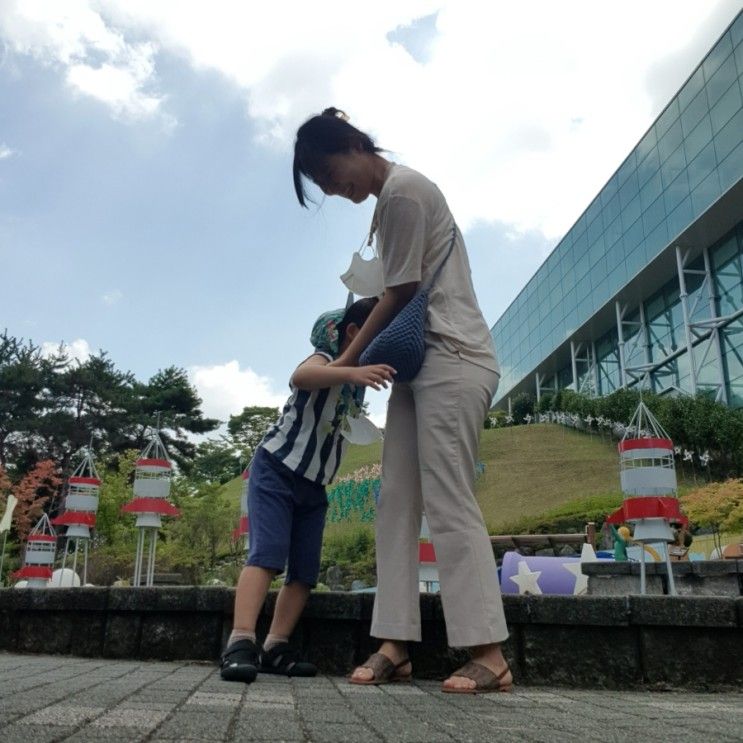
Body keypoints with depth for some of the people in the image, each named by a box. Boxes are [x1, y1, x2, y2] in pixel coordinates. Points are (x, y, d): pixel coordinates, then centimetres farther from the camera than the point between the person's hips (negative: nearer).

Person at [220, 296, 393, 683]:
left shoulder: (358, 382, 10)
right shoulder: (325, 360, -14)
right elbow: (301, 376, -42)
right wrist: (352, 372, -58)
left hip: (315, 485, 8)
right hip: (276, 469, -8)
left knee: (305, 570, 2)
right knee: (267, 553, -21)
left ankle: (276, 647, 7)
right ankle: (240, 643, -22)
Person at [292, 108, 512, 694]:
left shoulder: (402, 189, -9)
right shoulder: (390, 196, 21)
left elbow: (401, 294, -10)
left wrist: (347, 361, -2)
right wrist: (352, 337, 15)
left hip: (453, 359, -10)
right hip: (421, 361, 10)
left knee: (448, 502, -13)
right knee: (398, 502, 2)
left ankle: (490, 655, -7)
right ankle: (396, 644, 3)